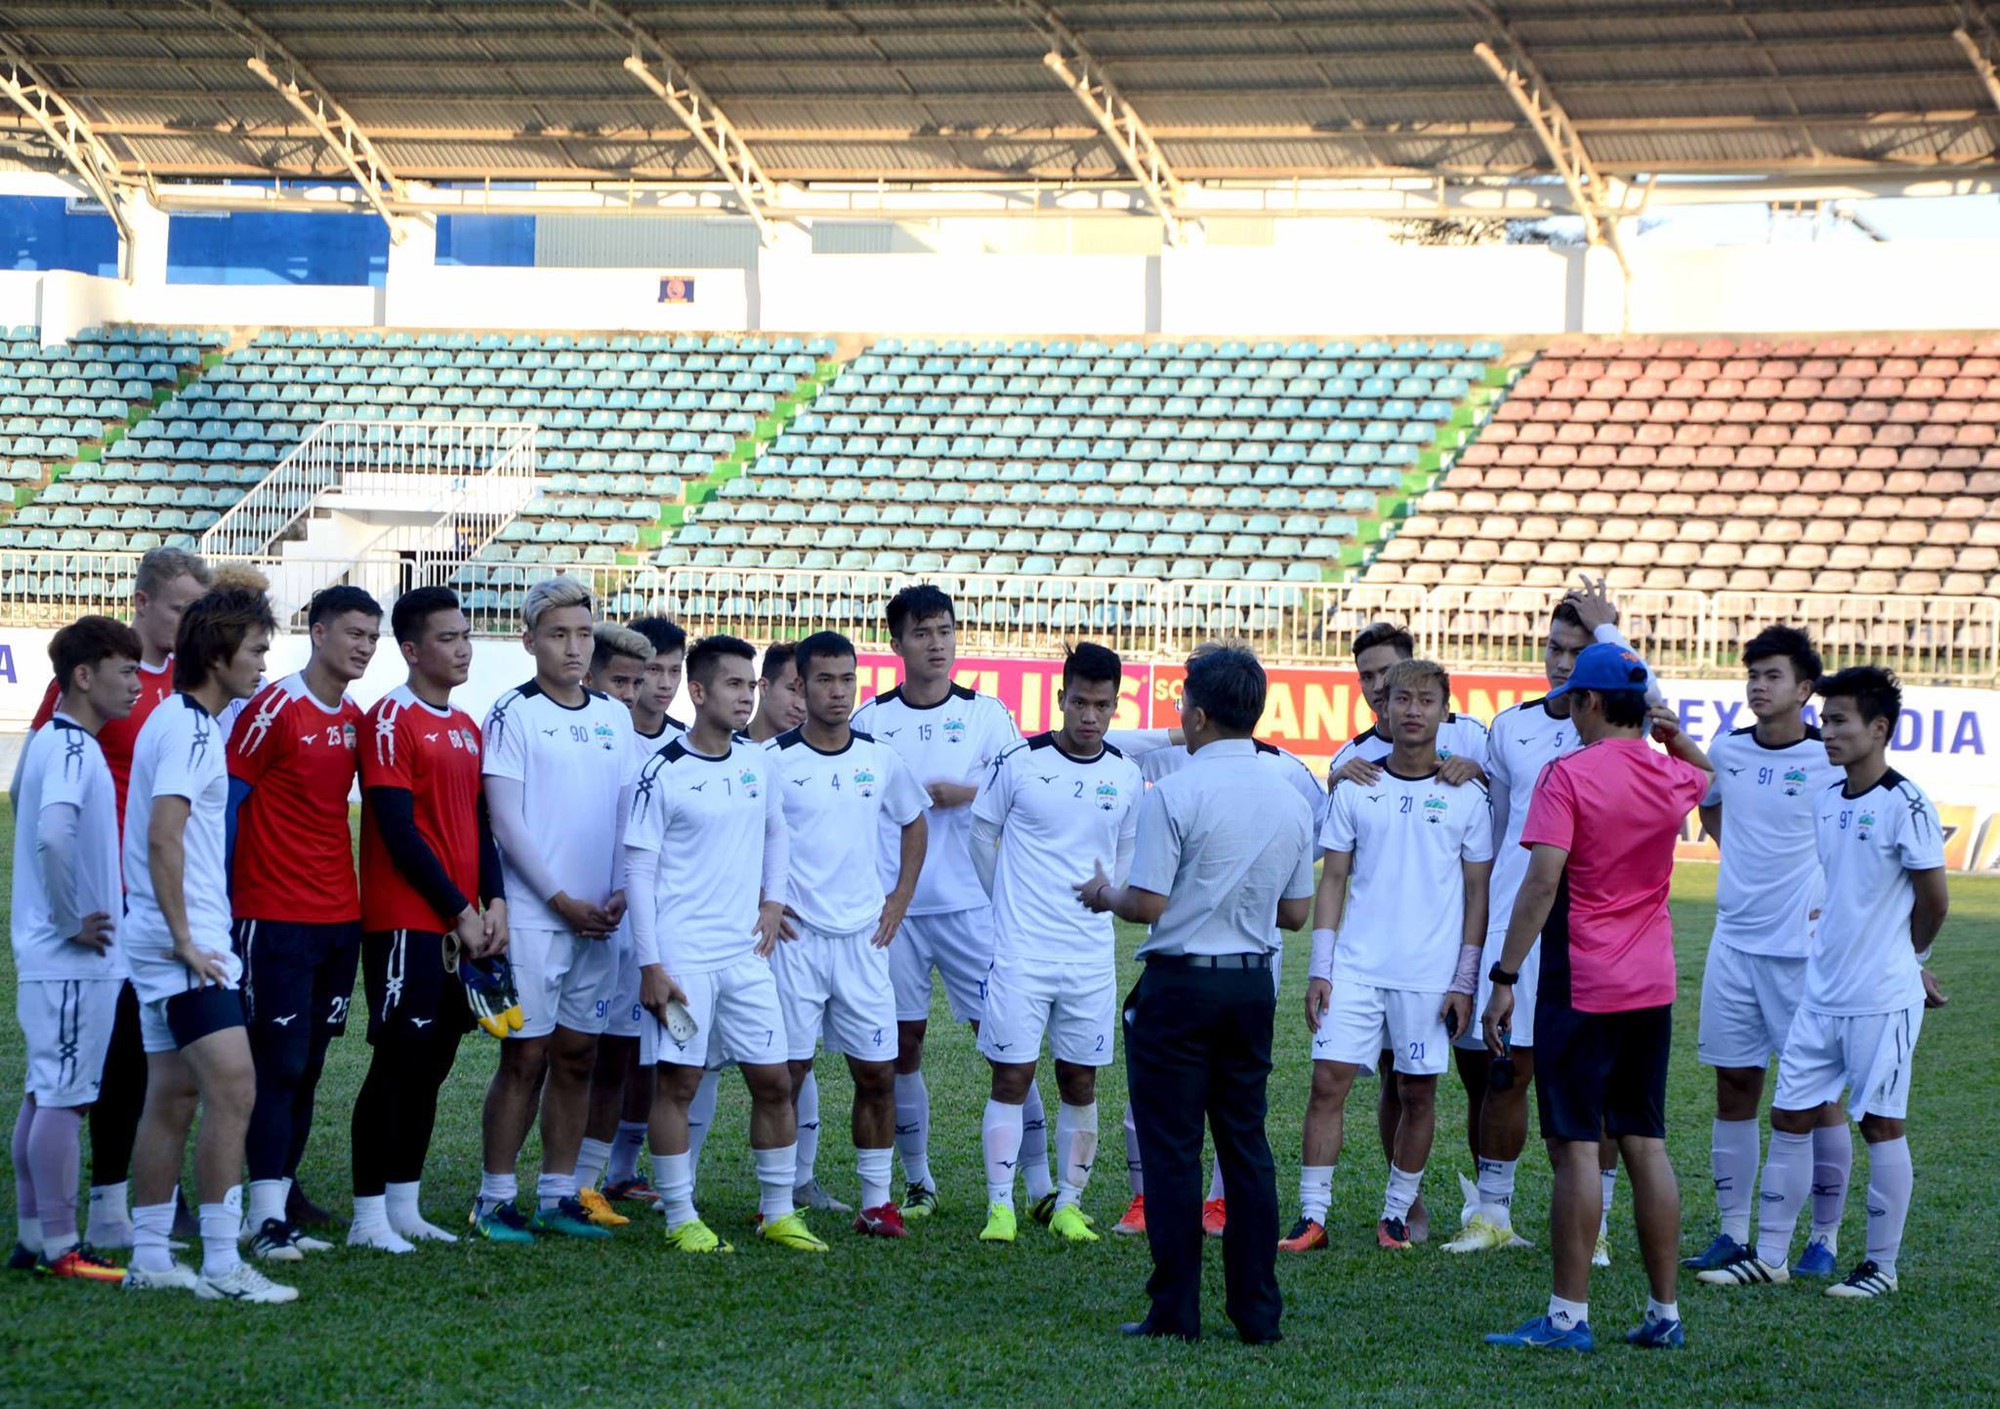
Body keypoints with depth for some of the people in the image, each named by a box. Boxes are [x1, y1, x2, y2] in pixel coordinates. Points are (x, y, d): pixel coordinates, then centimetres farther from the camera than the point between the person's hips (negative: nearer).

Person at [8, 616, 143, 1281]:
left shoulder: (54, 742, 14)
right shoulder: (72, 749, -16)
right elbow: (53, 835, -31)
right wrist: (73, 922, -21)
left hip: (49, 957, 10)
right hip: (73, 961, -10)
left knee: (44, 1095, 13)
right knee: (65, 1097, -6)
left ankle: (35, 1236, 19)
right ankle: (59, 1246, -3)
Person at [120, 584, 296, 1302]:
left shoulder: (180, 722, 17)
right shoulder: (190, 729, -14)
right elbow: (163, 838, -23)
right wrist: (185, 939, -21)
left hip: (168, 944, 10)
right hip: (184, 943, -10)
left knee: (173, 1096, 11)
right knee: (232, 1087, -14)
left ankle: (149, 1258, 15)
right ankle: (221, 1265, -14)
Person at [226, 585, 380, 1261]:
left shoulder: (355, 719, 12)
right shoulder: (274, 708, -9)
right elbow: (227, 803, -9)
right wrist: (222, 903, -12)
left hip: (340, 918, 7)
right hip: (275, 919, -7)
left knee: (307, 1069, 8)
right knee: (279, 1065, -7)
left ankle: (278, 1204, 13)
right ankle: (267, 1219, -5)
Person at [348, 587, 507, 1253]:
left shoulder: (467, 727, 16)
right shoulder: (392, 719, -9)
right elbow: (399, 830, -14)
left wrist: (493, 901, 2)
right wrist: (458, 910, -12)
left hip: (462, 924, 8)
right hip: (405, 922, -8)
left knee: (432, 1063, 10)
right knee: (399, 1061, -7)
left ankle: (404, 1206, 17)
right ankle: (369, 1216, -2)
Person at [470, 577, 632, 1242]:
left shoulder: (615, 717, 12)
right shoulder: (513, 713, -5)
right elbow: (505, 821, -9)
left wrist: (621, 893, -1)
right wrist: (562, 900, -11)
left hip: (598, 919, 5)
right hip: (533, 915, -5)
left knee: (577, 1057, 8)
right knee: (526, 1057, -5)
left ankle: (558, 1196, 14)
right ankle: (495, 1198, 2)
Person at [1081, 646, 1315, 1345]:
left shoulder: (1174, 795, -14)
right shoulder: (1291, 801, 4)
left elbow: (1149, 903, -16)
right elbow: (1297, 913, 9)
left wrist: (1104, 895, 4)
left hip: (1179, 983, -5)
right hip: (1253, 985, 5)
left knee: (1171, 1149, 1)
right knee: (1246, 1145, 11)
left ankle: (1176, 1312, 2)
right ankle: (1257, 1312, 11)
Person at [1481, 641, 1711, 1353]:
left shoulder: (1569, 775, -12)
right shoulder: (1673, 775, 6)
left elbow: (1542, 880, -19)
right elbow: (1711, 774, 34)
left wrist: (1504, 977, -17)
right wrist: (1674, 733, 19)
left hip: (1581, 987, -6)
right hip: (1652, 986, 6)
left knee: (1575, 1145, -4)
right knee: (1645, 1143, 10)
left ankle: (1569, 1316, -4)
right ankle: (1665, 1313, 13)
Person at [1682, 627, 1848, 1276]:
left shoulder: (1833, 760, -9)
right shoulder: (1727, 750, 6)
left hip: (1805, 948, -5)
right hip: (1734, 939, 5)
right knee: (1734, 1085, 8)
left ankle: (1824, 1238, 7)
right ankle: (1732, 1232, 14)